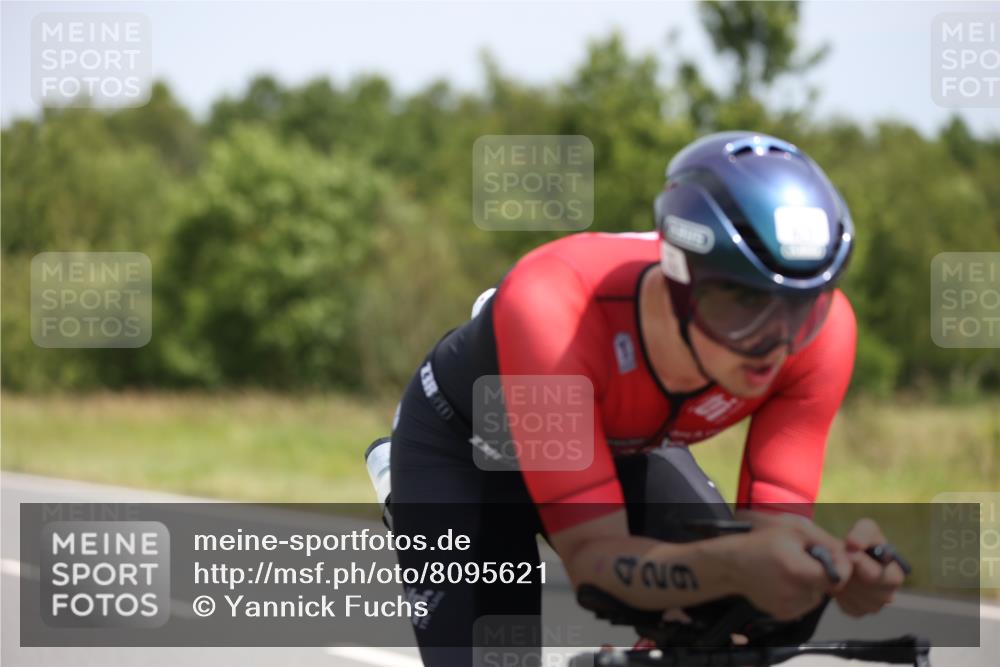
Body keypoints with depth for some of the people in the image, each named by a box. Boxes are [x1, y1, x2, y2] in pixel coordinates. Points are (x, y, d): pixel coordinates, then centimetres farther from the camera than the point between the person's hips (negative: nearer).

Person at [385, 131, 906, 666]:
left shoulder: (821, 329, -33)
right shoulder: (552, 307, -45)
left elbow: (774, 536, -30)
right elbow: (591, 552, -46)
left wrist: (840, 566, -55)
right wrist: (735, 566, -67)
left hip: (621, 448, 4)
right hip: (466, 452, -4)